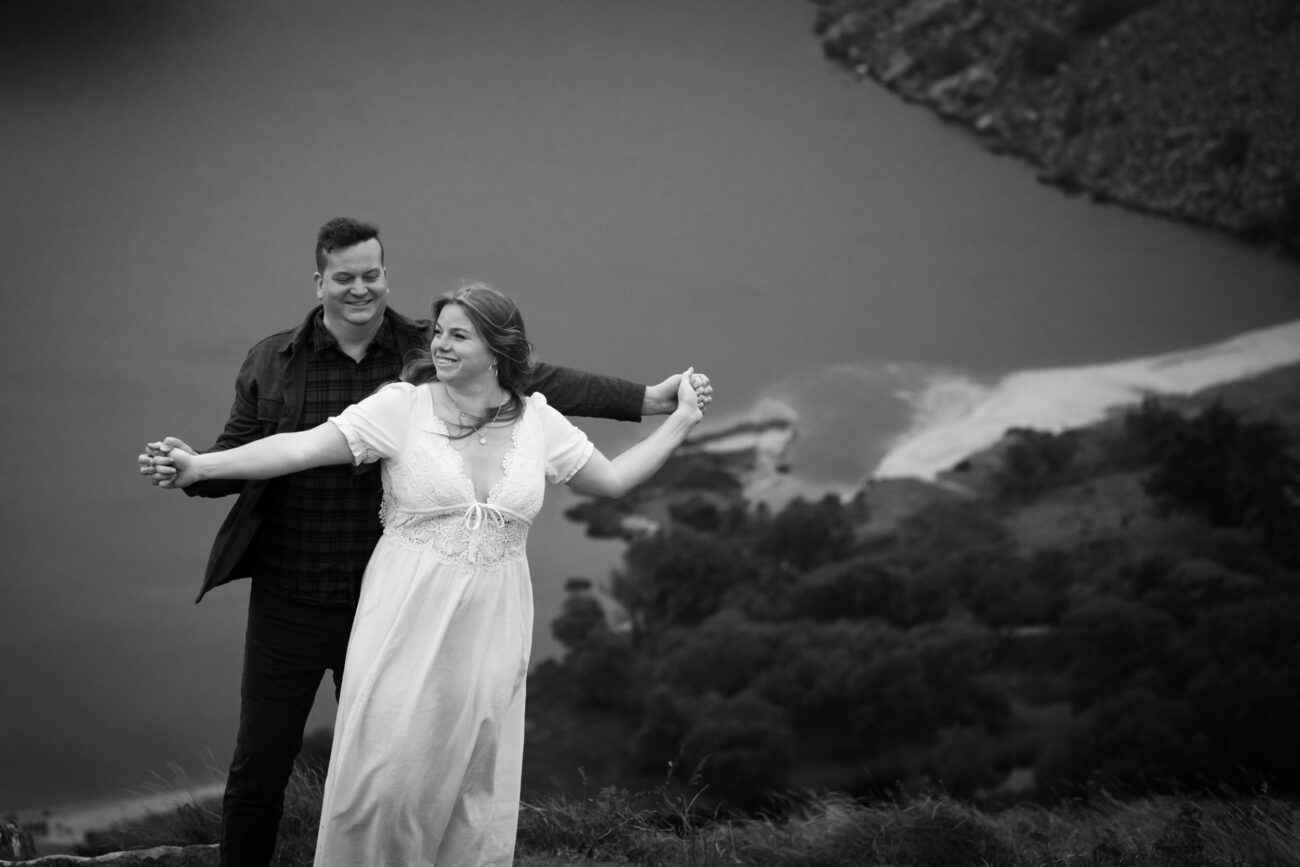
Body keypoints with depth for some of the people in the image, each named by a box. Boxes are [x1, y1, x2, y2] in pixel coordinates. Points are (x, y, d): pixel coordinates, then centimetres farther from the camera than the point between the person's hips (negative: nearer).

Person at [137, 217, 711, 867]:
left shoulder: (427, 352, -1)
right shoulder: (271, 362, -1)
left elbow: (528, 380, -5)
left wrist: (646, 400, -11)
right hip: (289, 601, -1)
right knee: (259, 763, 5)